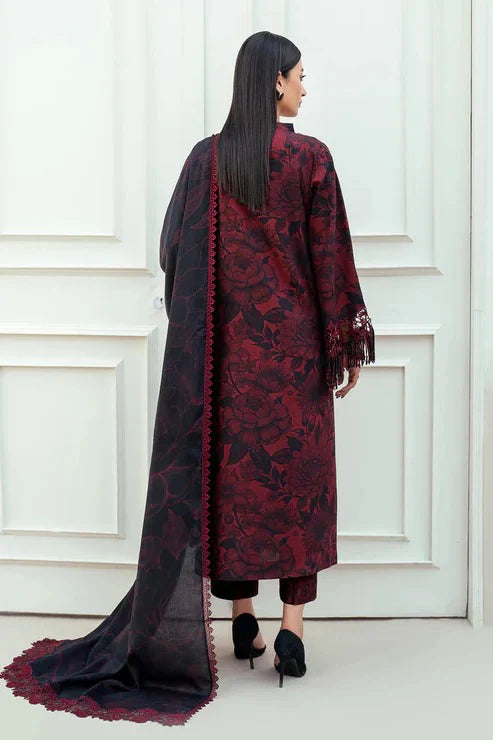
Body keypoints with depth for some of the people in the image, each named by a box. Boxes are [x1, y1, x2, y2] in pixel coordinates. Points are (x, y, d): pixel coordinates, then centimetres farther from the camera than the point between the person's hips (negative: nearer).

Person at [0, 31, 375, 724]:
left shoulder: (208, 157, 2)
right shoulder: (310, 156, -6)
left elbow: (178, 253, 3)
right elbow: (331, 257, -5)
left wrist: (205, 326, 13)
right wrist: (348, 344, 2)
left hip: (229, 342, 3)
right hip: (294, 342, -2)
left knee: (231, 469, 10)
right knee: (297, 472, 4)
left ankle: (242, 620, 17)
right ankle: (292, 630, 4)